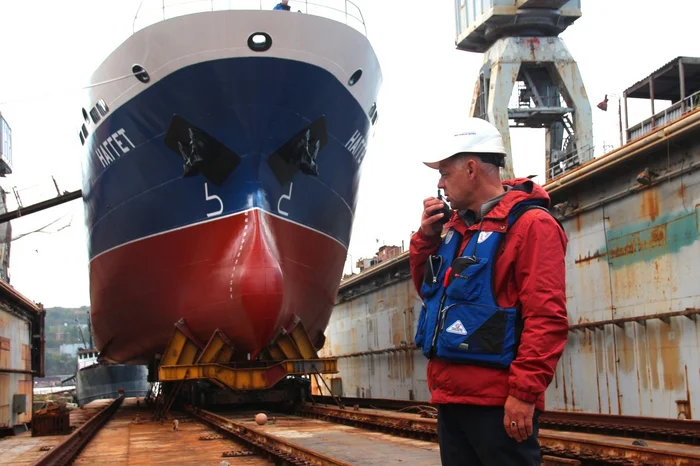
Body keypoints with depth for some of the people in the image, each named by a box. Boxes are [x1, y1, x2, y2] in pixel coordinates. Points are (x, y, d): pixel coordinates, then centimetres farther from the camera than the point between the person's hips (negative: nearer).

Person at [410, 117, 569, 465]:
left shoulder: (530, 224, -9)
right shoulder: (455, 227, 16)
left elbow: (546, 317, -17)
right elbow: (429, 290, 25)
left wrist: (525, 391, -22)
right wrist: (426, 238, 9)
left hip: (497, 401, -8)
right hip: (451, 396, 8)